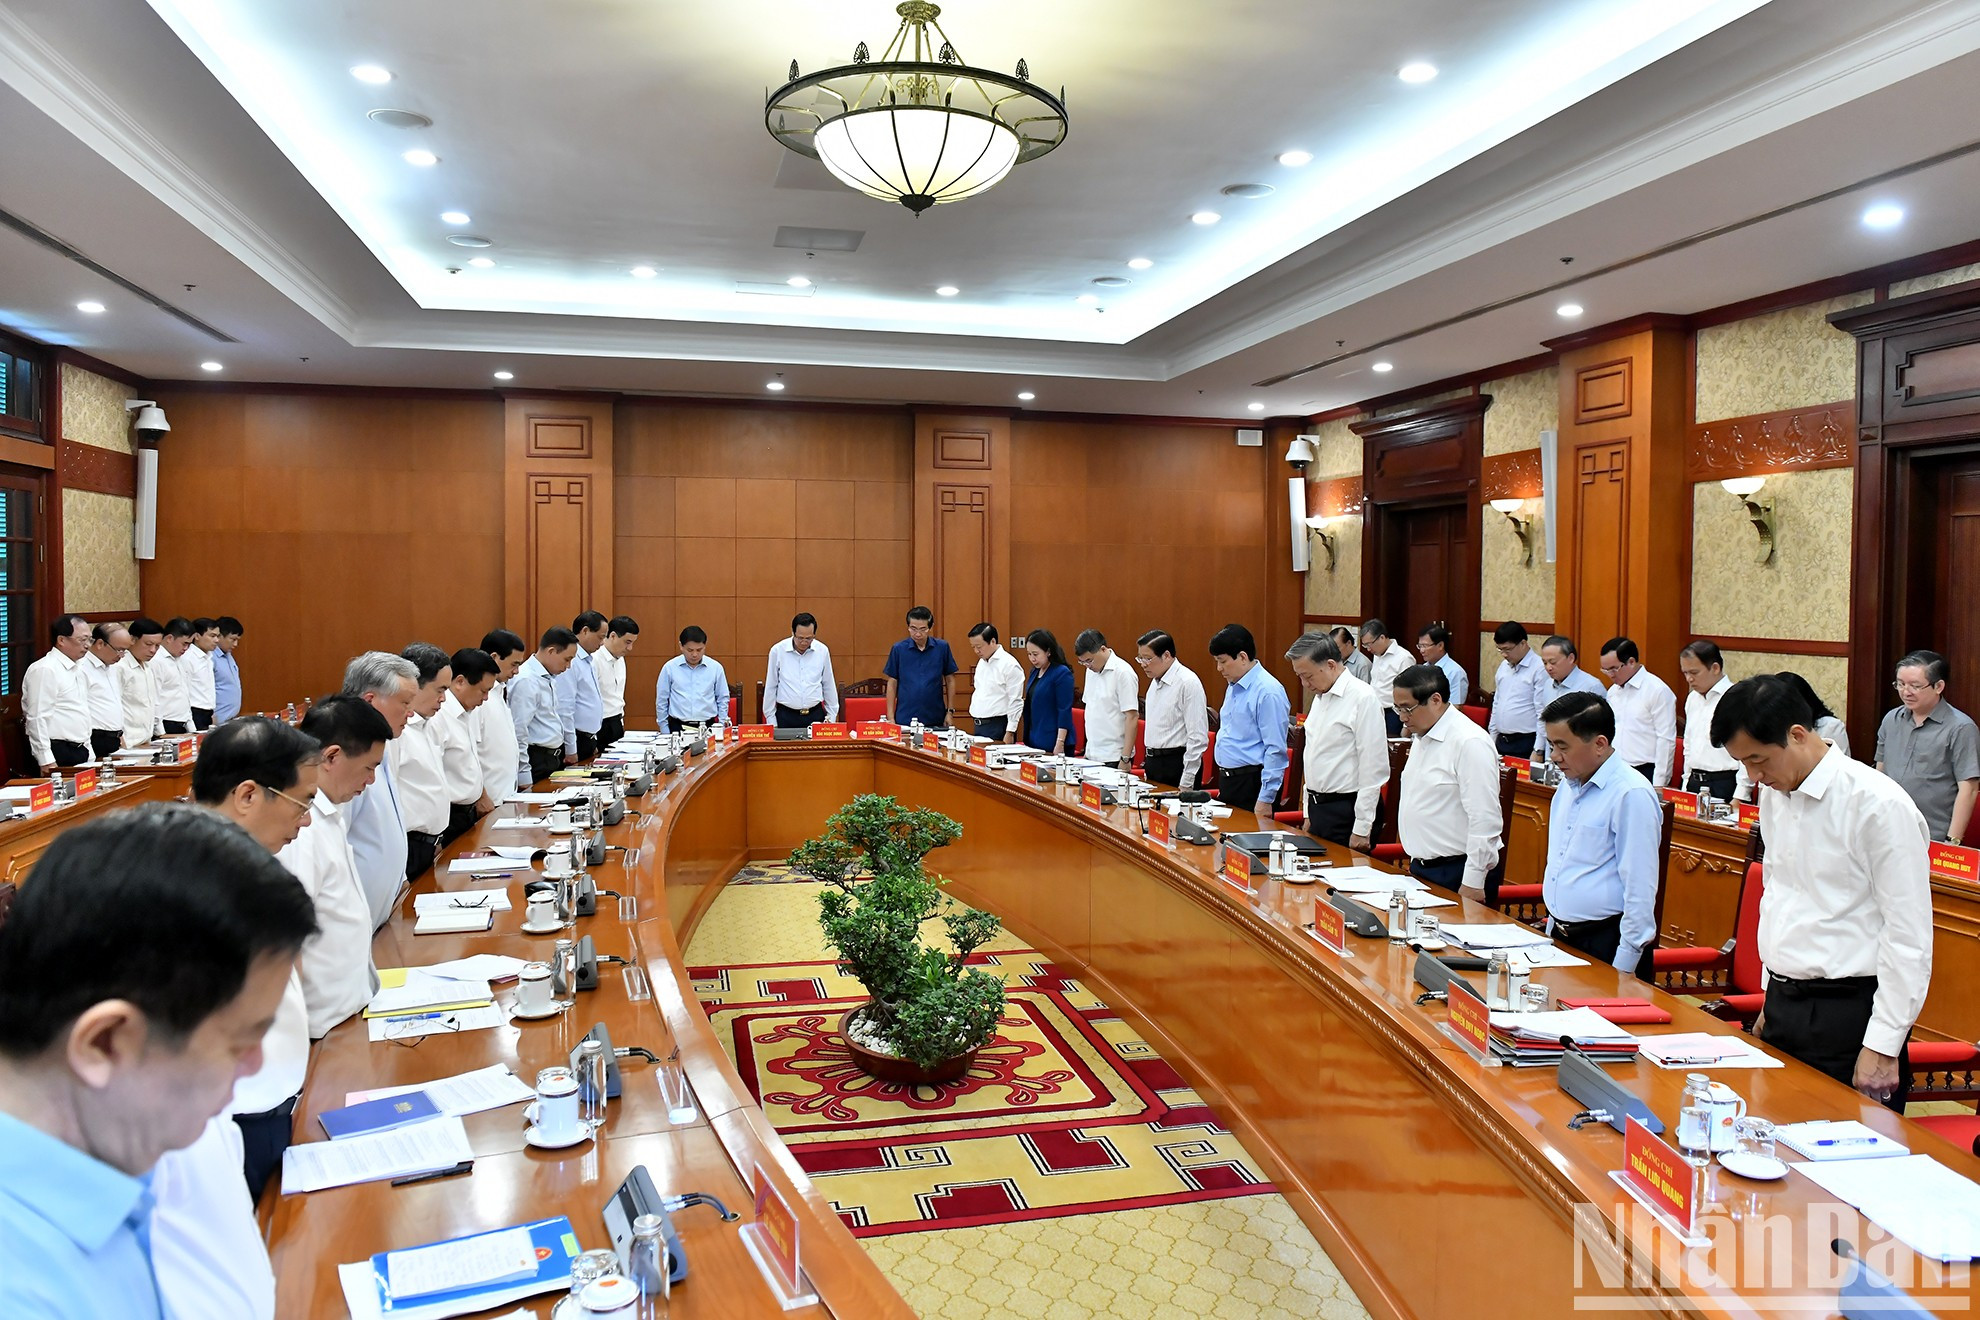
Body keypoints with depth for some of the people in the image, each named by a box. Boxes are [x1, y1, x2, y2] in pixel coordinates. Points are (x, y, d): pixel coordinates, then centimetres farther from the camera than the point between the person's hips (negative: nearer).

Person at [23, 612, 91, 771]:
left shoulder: (78, 669, 16)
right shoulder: (44, 670, -11)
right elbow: (37, 718, -16)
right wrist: (46, 761, -20)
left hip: (80, 752, 8)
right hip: (57, 754, -8)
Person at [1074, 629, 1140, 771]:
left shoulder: (1123, 673, -13)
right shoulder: (1091, 671, 10)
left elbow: (1132, 717, -15)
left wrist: (1125, 759, -17)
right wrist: (1087, 751, 16)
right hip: (1092, 756, 7)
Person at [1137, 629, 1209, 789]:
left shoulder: (1188, 683, -15)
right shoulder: (1155, 681, 12)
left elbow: (1198, 738, -17)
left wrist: (1186, 784, -18)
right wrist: (1148, 767, 18)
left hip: (1176, 763, -8)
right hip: (1153, 763, 8)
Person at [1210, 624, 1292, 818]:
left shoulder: (1268, 691, -17)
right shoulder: (1233, 687, 12)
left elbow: (1275, 750, -19)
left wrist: (1265, 800, -19)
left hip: (1251, 783, -9)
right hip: (1227, 780, 9)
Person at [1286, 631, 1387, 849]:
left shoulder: (1362, 698, -15)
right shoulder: (1320, 696, 11)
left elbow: (1374, 769, -17)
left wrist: (1362, 829, -17)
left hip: (1345, 809, -8)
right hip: (1318, 807, 8)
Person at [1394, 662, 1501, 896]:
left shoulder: (1470, 742, -18)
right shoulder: (1421, 737, 11)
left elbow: (1485, 821, -20)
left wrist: (1472, 883, -20)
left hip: (1454, 872, -8)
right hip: (1420, 867, 8)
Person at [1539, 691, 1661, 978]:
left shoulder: (1631, 795, -17)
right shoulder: (1568, 785, 10)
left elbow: (1640, 889, -18)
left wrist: (1623, 968, -18)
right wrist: (1553, 928, 18)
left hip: (1606, 943, -8)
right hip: (1561, 938, 8)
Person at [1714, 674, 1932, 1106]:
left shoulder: (1880, 806, -14)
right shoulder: (1773, 796, 8)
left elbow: (1909, 936, -13)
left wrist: (1882, 1046, -14)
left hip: (1849, 1010, -6)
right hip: (1782, 1003, 7)